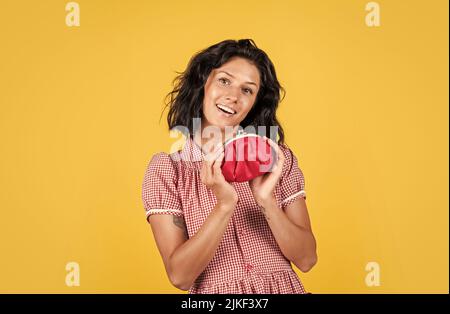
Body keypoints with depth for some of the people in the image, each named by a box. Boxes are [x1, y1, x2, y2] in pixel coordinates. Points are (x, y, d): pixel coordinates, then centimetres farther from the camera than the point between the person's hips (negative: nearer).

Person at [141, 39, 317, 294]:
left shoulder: (278, 158, 2)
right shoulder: (165, 168, -3)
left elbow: (306, 259, -2)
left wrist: (266, 200, -16)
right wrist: (225, 205, -20)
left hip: (285, 288, 1)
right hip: (213, 291, 0)